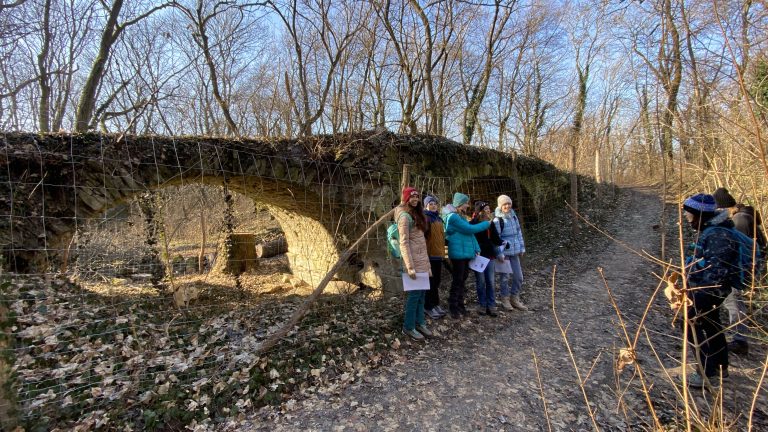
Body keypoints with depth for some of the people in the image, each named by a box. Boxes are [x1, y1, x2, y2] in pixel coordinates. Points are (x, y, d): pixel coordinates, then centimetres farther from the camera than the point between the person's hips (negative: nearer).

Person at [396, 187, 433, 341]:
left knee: (421, 293, 13)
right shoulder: (405, 216, -12)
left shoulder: (417, 214, 15)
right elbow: (404, 243, -17)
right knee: (414, 293, -2)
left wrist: (426, 262, 16)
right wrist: (410, 266, -21)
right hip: (414, 261, -8)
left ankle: (420, 323, 25)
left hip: (422, 260, 9)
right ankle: (408, 327, 10)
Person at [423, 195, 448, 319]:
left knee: (437, 280, 14)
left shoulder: (438, 218, 16)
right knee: (430, 281, -2)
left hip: (438, 253, 8)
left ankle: (435, 304, 25)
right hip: (429, 254, -8)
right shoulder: (425, 218, -11)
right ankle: (428, 307, 7)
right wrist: (425, 253, -22)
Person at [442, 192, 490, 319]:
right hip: (458, 254, -9)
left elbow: (469, 233, 13)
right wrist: (486, 224, -5)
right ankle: (453, 307, 6)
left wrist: (476, 248, 4)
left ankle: (460, 305, 24)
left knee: (462, 280, 14)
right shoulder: (453, 217, -14)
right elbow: (469, 229, -17)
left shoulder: (461, 216, 16)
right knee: (457, 281, -3)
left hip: (466, 253, 9)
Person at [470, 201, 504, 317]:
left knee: (490, 282, 6)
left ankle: (491, 306, 13)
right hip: (479, 256, -5)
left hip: (490, 256, 5)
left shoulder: (490, 223, 11)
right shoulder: (473, 223, -7)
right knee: (481, 282, 3)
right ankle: (482, 305, 14)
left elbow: (496, 239, 10)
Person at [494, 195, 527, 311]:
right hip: (504, 252, -6)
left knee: (518, 276, 10)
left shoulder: (513, 216, 7)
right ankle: (505, 299, 19)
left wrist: (522, 248, 11)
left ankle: (515, 298, 26)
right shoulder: (497, 220, -13)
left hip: (515, 251, 6)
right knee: (505, 277, 2)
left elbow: (519, 232, 14)